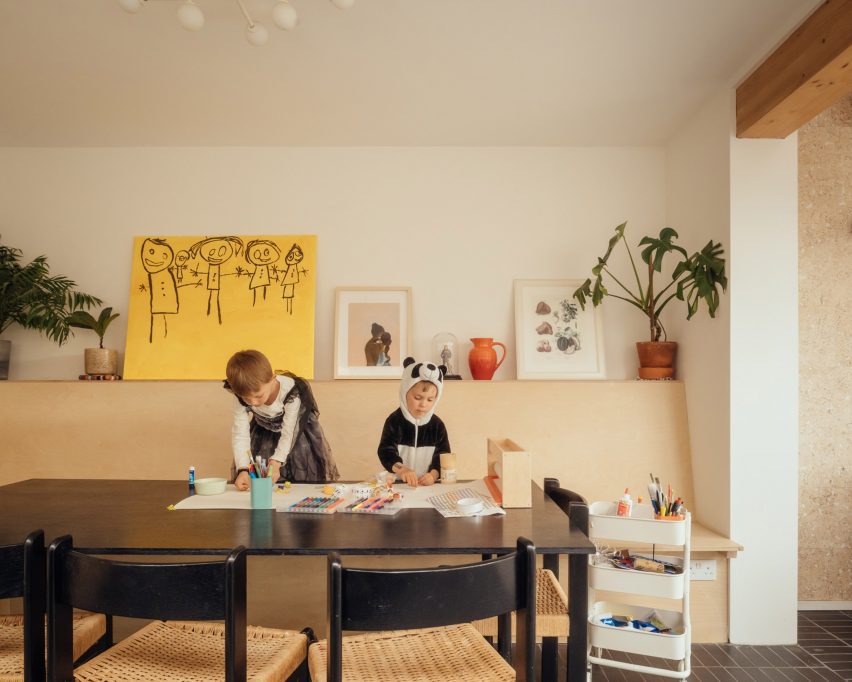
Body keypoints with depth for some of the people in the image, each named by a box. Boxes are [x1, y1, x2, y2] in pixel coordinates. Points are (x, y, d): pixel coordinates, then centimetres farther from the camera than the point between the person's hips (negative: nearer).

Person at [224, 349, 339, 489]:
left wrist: (276, 462, -40)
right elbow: (240, 434, -24)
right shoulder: (241, 397, -28)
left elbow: (288, 433, -30)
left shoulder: (292, 393, -37)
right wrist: (243, 470, -34)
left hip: (296, 429, -2)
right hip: (264, 432, 2)